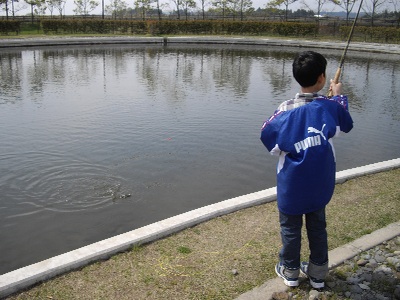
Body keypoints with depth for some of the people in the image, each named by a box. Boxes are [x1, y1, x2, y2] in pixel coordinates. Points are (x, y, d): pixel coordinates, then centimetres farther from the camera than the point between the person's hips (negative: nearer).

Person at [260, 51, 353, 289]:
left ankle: (290, 271, 29)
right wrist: (340, 96, 22)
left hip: (292, 184, -2)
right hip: (320, 182, 2)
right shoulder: (331, 106, -9)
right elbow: (347, 125, 12)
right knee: (318, 225, 18)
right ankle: (318, 273, 30)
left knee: (291, 227, 14)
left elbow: (267, 135, -9)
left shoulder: (287, 109, -15)